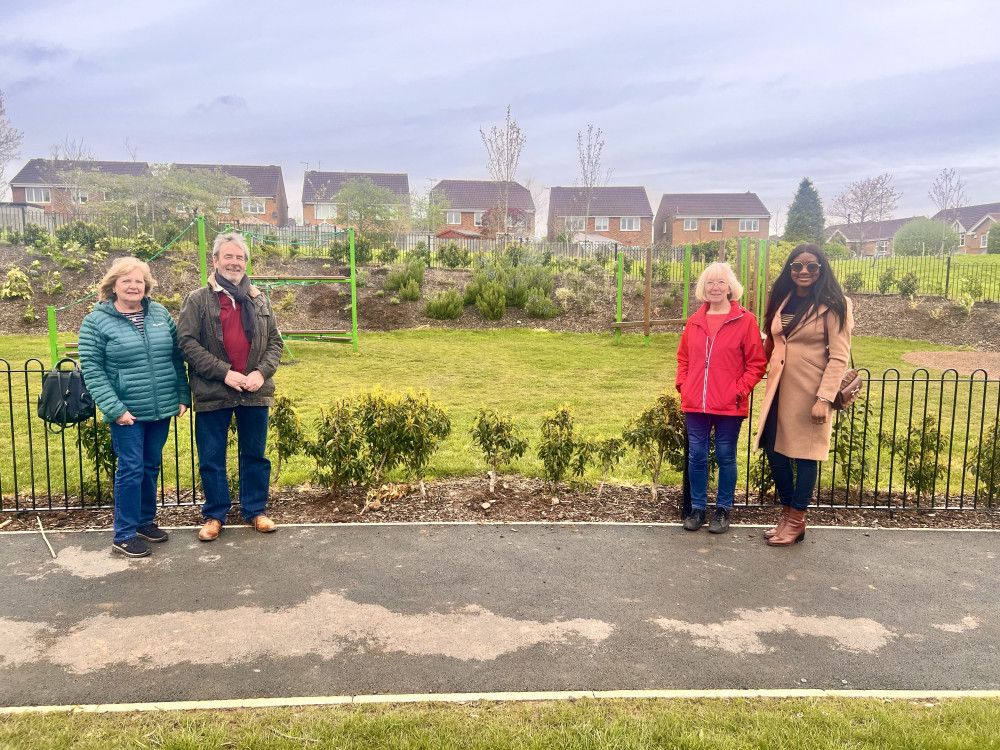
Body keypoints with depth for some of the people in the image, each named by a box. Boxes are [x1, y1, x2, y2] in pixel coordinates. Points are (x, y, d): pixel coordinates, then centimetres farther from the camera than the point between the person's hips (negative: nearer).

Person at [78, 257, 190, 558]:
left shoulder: (160, 313, 7)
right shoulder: (96, 321, -5)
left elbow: (177, 357, 10)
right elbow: (92, 370, -8)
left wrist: (183, 396, 4)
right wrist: (115, 409, -16)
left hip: (161, 409, 4)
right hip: (127, 413, -4)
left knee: (151, 466, 15)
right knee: (131, 470, -1)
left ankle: (145, 520, 31)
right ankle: (124, 535, 11)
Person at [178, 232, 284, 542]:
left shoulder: (259, 301, 10)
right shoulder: (197, 300, -1)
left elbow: (275, 342, 10)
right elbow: (188, 343, -8)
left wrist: (262, 371, -8)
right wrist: (224, 373, -16)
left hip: (255, 393, 3)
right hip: (212, 394, -3)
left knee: (255, 455, 12)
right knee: (211, 459, 8)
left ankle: (255, 510, 27)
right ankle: (215, 515, 24)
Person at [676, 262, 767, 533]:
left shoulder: (745, 320, -4)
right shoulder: (695, 321, 8)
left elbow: (757, 364, -3)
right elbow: (683, 358, 16)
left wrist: (739, 390, -11)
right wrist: (683, 386, 4)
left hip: (729, 406, -3)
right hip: (695, 404, 4)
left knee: (725, 457, 8)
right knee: (696, 456, 9)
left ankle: (723, 509, 23)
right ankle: (697, 508, 23)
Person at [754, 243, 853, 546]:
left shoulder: (832, 305, -7)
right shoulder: (782, 300, 11)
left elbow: (839, 357, -12)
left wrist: (825, 398, -19)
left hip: (810, 393, -6)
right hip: (780, 390, 6)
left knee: (804, 456, 4)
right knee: (774, 450, 9)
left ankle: (796, 521, 17)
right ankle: (787, 512, 26)